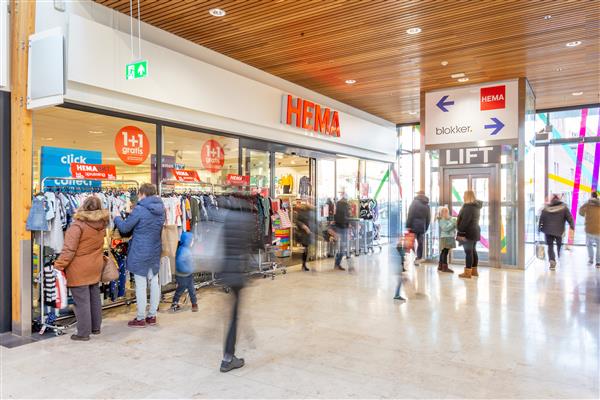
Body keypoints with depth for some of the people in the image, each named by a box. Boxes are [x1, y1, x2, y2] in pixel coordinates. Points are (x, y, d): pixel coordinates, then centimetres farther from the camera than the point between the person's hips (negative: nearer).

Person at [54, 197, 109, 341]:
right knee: (94, 298, 16)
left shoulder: (77, 225, -19)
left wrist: (58, 266, -13)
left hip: (79, 271, -7)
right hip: (95, 268, 7)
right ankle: (95, 327, 28)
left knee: (82, 301, 1)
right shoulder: (101, 225, 1)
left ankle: (83, 333, 8)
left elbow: (69, 250, -19)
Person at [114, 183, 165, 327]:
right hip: (155, 252, 7)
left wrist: (117, 218, 12)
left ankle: (141, 319, 12)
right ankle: (152, 315, 22)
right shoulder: (160, 209, 5)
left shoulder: (139, 209, -17)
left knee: (141, 285, 2)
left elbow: (125, 228, -9)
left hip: (140, 253, -7)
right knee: (154, 282, 12)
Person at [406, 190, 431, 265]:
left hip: (414, 225, -4)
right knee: (420, 243, 9)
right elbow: (428, 218, 14)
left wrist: (408, 225, -12)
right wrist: (426, 228, 17)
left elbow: (410, 215, -11)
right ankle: (418, 258, 10)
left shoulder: (414, 202, -4)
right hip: (422, 227, 4)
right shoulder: (427, 205, 13)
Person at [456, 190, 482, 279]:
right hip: (475, 232, 10)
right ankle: (474, 270, 23)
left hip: (468, 232, -10)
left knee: (468, 252, -8)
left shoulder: (468, 207, -17)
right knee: (473, 251, 15)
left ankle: (467, 272, -7)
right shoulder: (476, 206, 14)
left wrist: (461, 232, -20)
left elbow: (465, 221, -23)